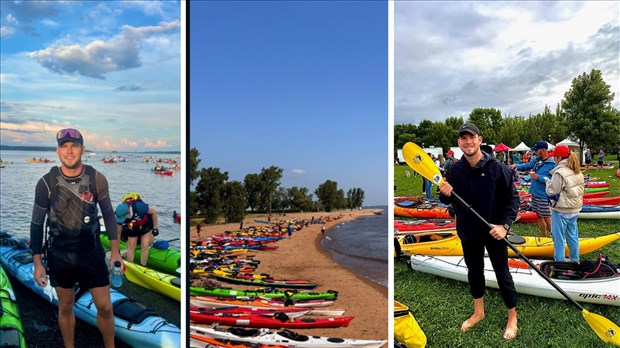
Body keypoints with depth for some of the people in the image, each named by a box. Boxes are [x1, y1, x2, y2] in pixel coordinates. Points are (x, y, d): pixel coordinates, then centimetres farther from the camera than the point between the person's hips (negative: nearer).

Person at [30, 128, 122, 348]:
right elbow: (37, 224, -2)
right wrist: (37, 263, -2)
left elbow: (108, 214, 2)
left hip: (91, 252, 0)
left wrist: (115, 251, 1)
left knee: (105, 307, 4)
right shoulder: (46, 183, -11)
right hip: (59, 255, 0)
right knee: (65, 307, 15)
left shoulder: (97, 179, -10)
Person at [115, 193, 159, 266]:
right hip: (132, 227, 3)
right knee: (131, 246, -2)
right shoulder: (120, 214, -28)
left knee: (145, 246, -8)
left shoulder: (138, 206, -41)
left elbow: (154, 212, -23)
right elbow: (118, 232, -13)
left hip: (146, 223, -2)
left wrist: (155, 228, -16)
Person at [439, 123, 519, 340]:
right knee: (474, 272, 19)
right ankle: (478, 313, 39)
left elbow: (512, 199, -9)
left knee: (502, 274, 9)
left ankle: (512, 318, 29)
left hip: (494, 232, -4)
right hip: (468, 232, 4)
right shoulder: (454, 170, -3)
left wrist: (504, 225, -19)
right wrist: (445, 194, -17)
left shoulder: (496, 168, -14)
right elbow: (448, 200, 7)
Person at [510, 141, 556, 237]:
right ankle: (544, 237, 31)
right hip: (534, 193, 8)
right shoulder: (535, 159, 4)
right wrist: (517, 166, -1)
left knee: (546, 218, -1)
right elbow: (526, 166, 17)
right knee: (539, 216, 17)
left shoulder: (551, 164, -19)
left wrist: (539, 177, -24)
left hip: (543, 196, -8)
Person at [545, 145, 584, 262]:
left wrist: (548, 181, 1)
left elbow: (552, 191, -15)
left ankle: (559, 262, 11)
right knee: (572, 235, 19)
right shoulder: (577, 172, 7)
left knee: (559, 237, 3)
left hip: (561, 211, -8)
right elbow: (581, 189, 15)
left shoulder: (559, 173, -21)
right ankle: (575, 260, 30)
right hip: (575, 209, 8)